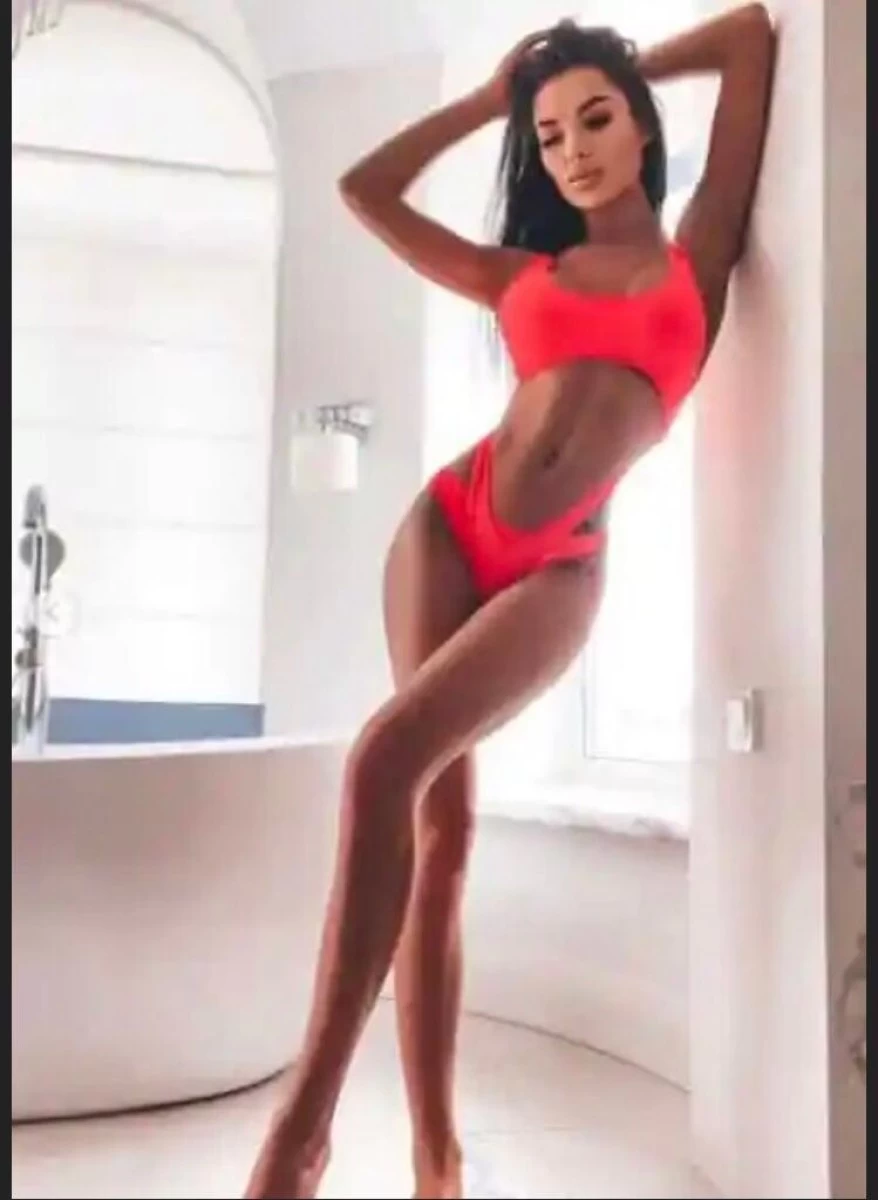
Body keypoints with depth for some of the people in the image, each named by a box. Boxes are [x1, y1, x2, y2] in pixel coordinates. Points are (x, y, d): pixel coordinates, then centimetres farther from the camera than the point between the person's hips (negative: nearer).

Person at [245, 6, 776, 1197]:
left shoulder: (698, 251, 13)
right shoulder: (522, 274, 19)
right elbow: (366, 189, 26)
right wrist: (490, 97, 29)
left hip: (557, 571, -3)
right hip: (447, 524, 3)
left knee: (385, 763, -23)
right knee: (440, 816, -6)